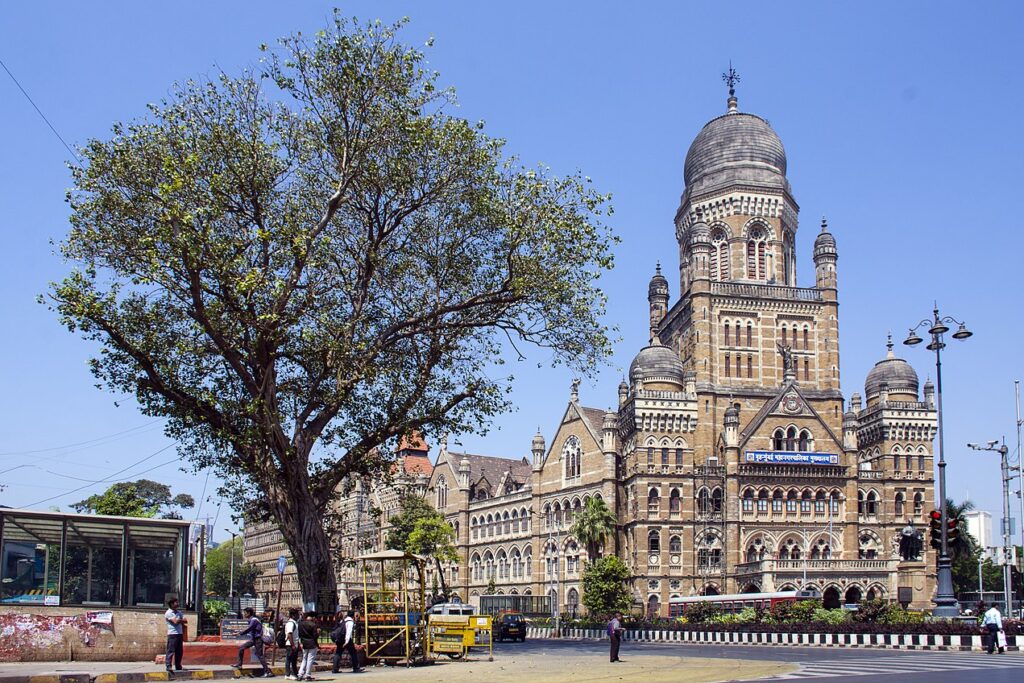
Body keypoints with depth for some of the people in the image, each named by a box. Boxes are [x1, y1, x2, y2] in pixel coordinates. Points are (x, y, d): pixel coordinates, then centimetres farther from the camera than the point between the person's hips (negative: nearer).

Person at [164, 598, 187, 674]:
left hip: (180, 634, 7)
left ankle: (178, 667, 15)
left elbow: (185, 621, 10)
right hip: (172, 634, -7)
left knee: (179, 651, 9)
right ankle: (168, 667, -11)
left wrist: (179, 620, -7)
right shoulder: (168, 613, -5)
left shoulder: (179, 612, 17)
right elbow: (175, 621, -17)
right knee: (171, 651, -9)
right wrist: (182, 620, 2)